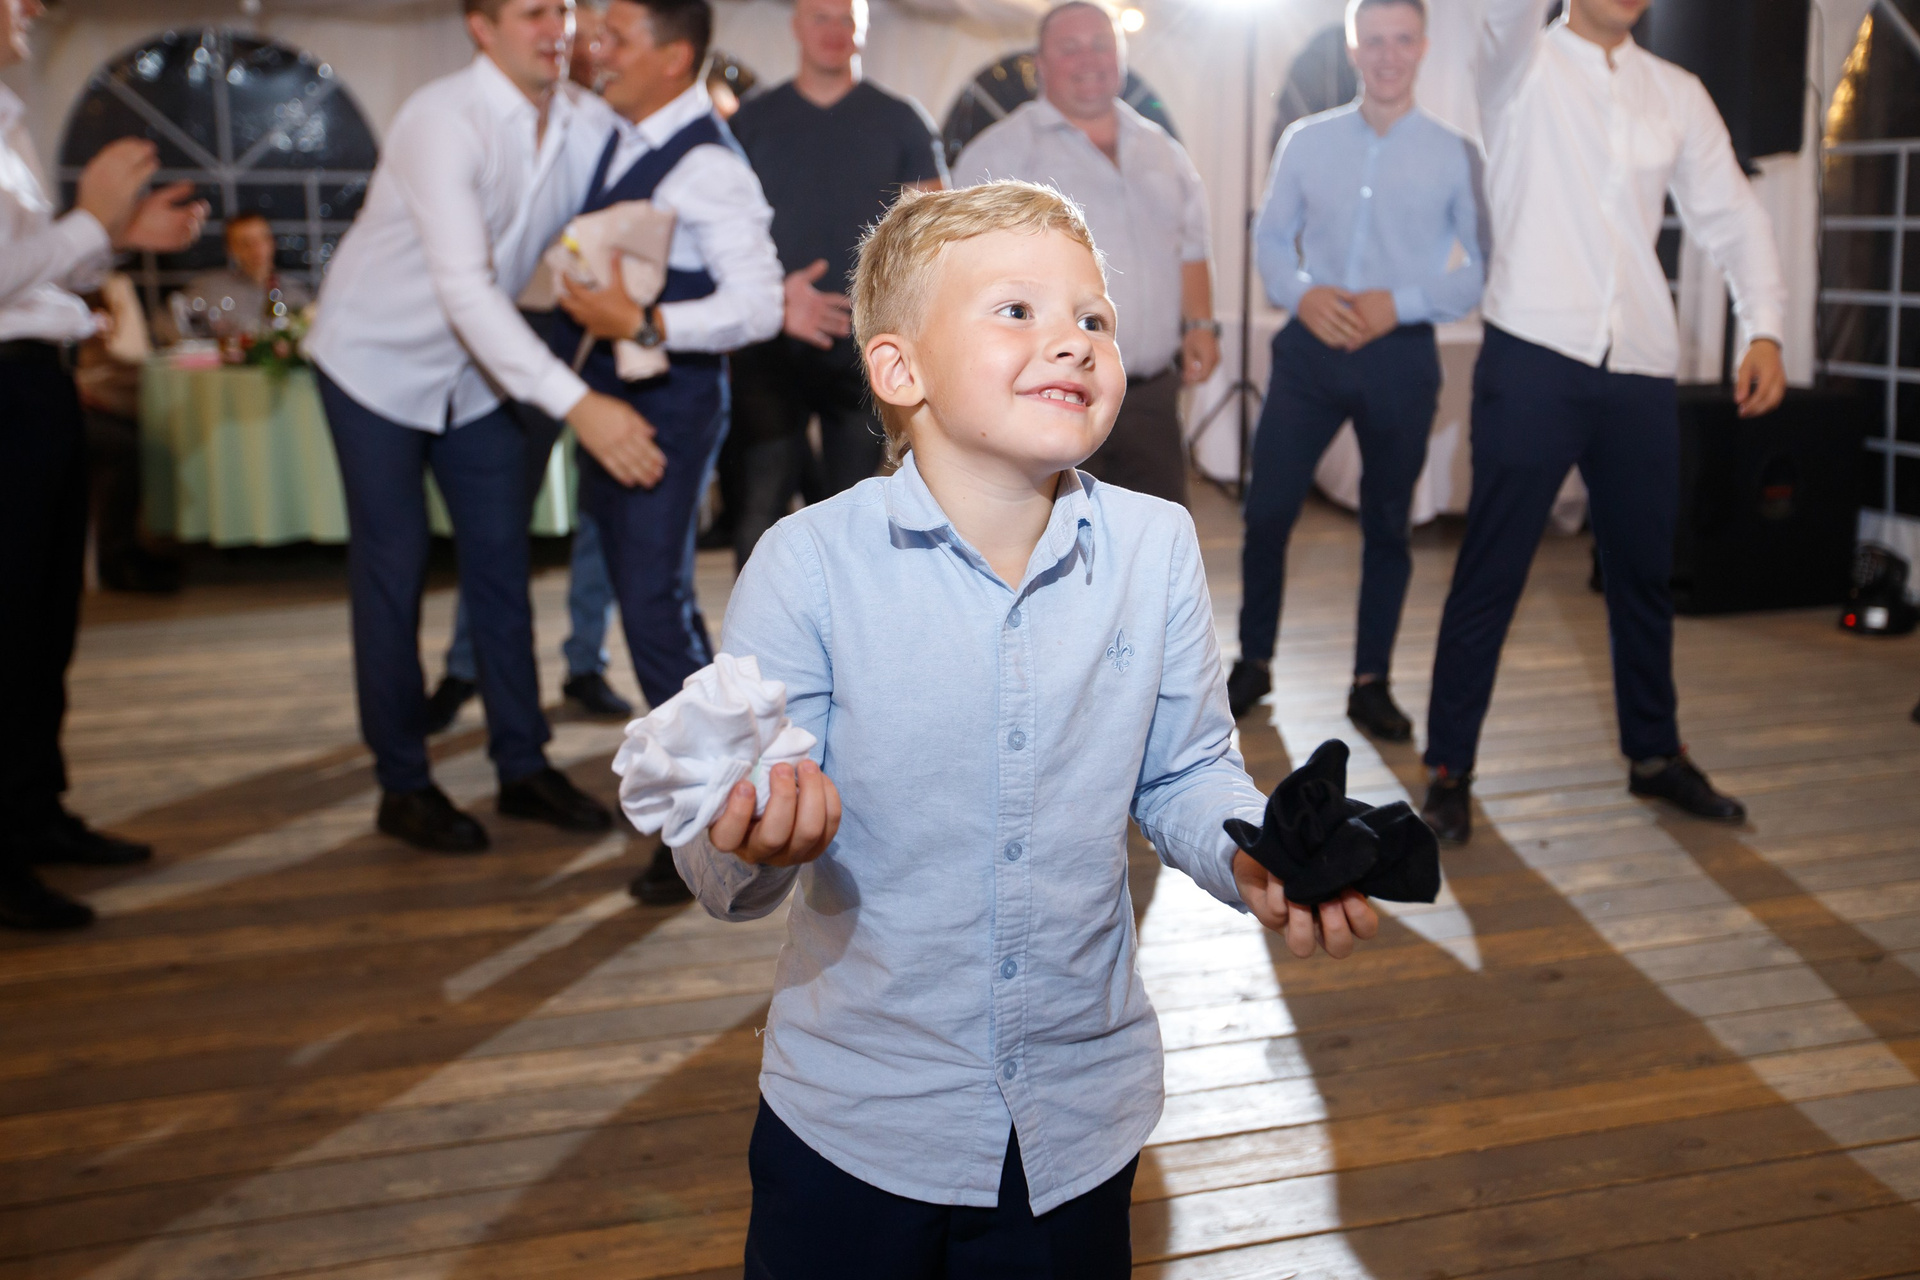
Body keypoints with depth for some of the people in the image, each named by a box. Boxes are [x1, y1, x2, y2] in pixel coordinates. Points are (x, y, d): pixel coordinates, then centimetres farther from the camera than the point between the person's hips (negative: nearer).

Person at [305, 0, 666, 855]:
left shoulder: (587, 123, -9)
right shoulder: (442, 122, -28)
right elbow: (464, 287, -38)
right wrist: (577, 405, -46)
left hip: (479, 368, 6)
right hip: (379, 359, -6)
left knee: (500, 560, 7)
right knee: (393, 570, -2)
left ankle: (522, 766, 16)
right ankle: (402, 786, 8)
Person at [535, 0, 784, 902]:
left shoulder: (708, 169, -18)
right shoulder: (619, 138, 9)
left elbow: (758, 306, -26)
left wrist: (643, 325, -31)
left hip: (669, 403, -10)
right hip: (606, 394, 10)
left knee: (654, 606, -10)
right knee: (650, 599, 18)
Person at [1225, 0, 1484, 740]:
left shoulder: (1454, 155, 1)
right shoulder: (1305, 141, 6)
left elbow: (1483, 269, -1)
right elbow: (1271, 236, 8)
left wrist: (1400, 303, -14)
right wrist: (1301, 294, -12)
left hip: (1401, 354, -1)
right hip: (1311, 346, 1)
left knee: (1387, 524, 8)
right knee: (1267, 511, -1)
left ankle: (1371, 683, 21)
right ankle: (1253, 662, 18)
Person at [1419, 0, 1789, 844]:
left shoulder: (1678, 96, 14)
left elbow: (1733, 217, 11)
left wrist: (1764, 329, -2)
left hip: (1640, 371, 5)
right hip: (1533, 359, -4)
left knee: (1644, 572, 15)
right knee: (1491, 574, -2)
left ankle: (1655, 754, 31)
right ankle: (1449, 768, 9)